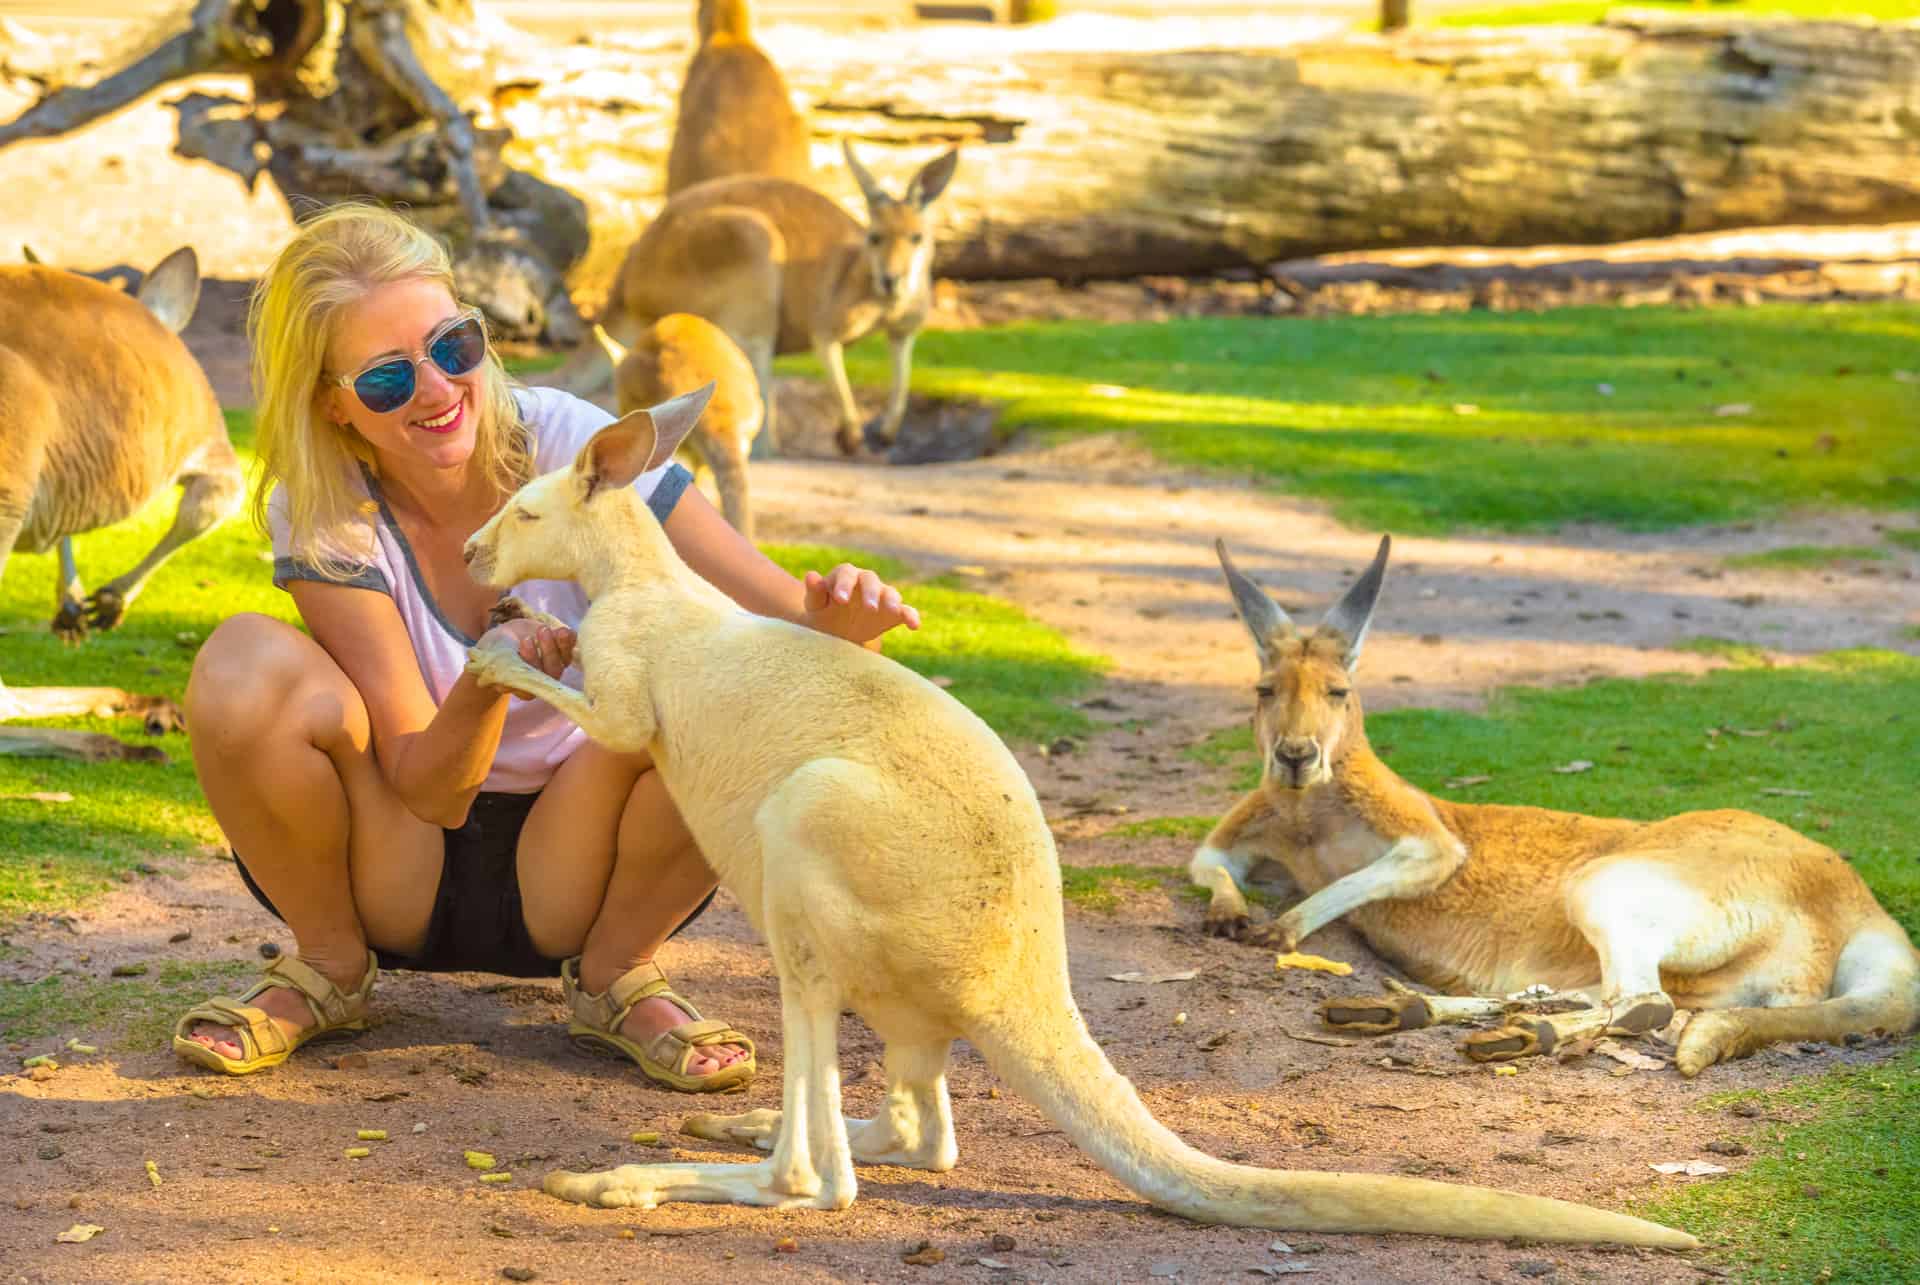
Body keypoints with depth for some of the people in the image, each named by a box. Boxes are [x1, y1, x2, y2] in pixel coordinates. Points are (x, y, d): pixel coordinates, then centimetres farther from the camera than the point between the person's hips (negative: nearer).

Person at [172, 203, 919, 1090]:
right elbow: (428, 789, -20)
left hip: (567, 875, 0)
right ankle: (329, 968, -2)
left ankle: (612, 978, -3)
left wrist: (836, 623, -43)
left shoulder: (574, 448, -16)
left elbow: (785, 623, -19)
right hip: (398, 874, 0)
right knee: (246, 667, -28)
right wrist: (485, 687, -42)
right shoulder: (319, 516, -16)